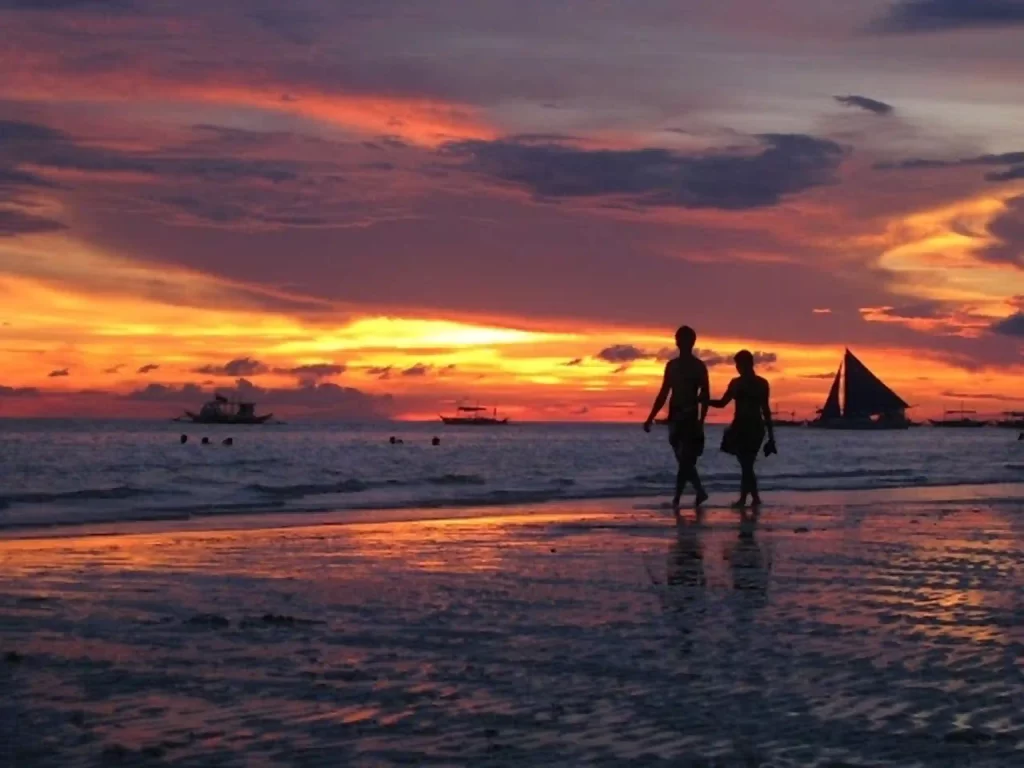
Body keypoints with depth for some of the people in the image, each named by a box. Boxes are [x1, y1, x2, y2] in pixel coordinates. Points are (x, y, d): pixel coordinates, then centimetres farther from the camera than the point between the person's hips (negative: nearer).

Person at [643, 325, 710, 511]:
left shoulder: (698, 366, 0)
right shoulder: (672, 365, 13)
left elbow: (705, 396, -3)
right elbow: (663, 394, 16)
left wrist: (701, 421, -12)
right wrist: (650, 418, 12)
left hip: (690, 416, -6)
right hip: (674, 416, 6)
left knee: (685, 461, -10)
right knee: (685, 460, 9)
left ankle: (677, 498, -12)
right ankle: (700, 492, 18)